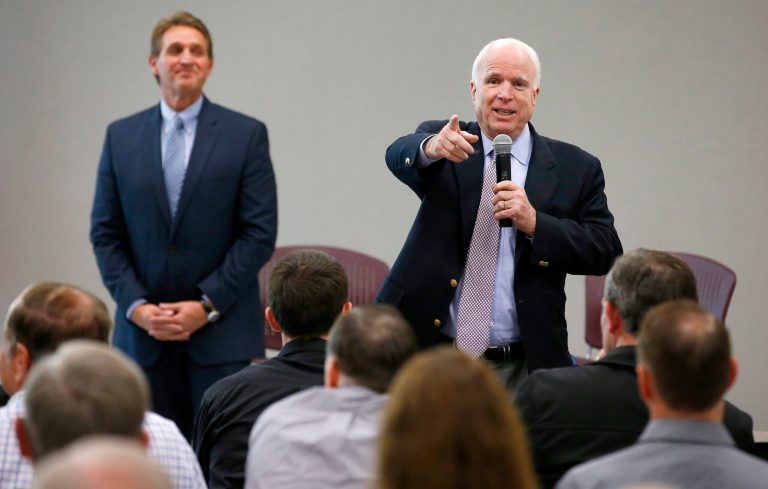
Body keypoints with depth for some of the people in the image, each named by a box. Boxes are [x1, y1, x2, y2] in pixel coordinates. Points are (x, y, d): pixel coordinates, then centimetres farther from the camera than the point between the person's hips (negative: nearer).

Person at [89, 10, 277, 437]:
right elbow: (105, 234, 8)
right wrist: (136, 306, -5)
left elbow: (260, 233, -3)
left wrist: (207, 305, -10)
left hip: (222, 332, -2)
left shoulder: (246, 135, 1)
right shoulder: (121, 137, 9)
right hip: (143, 331, 2)